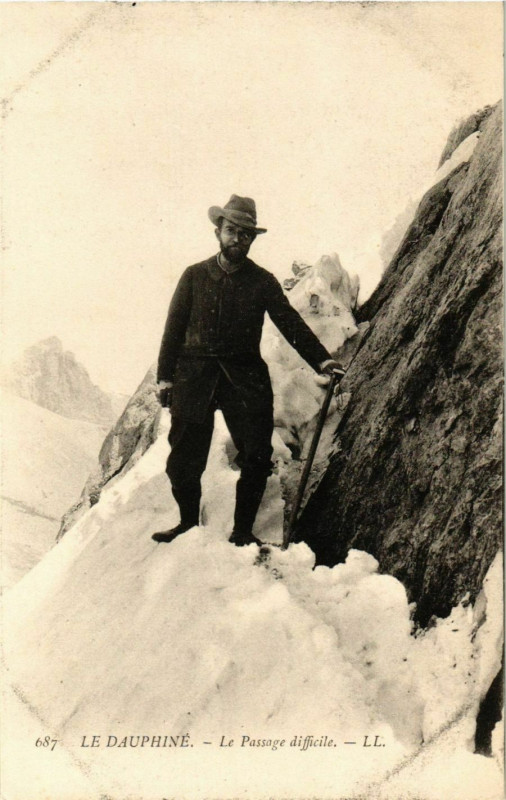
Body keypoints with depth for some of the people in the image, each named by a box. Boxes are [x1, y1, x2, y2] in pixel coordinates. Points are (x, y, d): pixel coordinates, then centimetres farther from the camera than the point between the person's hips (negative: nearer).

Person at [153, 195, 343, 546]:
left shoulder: (263, 281, 8)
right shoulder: (195, 276, 8)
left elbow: (290, 322, 4)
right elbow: (174, 327, 8)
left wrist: (321, 359, -9)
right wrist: (165, 376, 3)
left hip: (245, 376, 0)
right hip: (195, 374, 0)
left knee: (257, 457, -7)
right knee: (184, 457, 1)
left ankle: (243, 531, 9)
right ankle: (188, 523, 21)